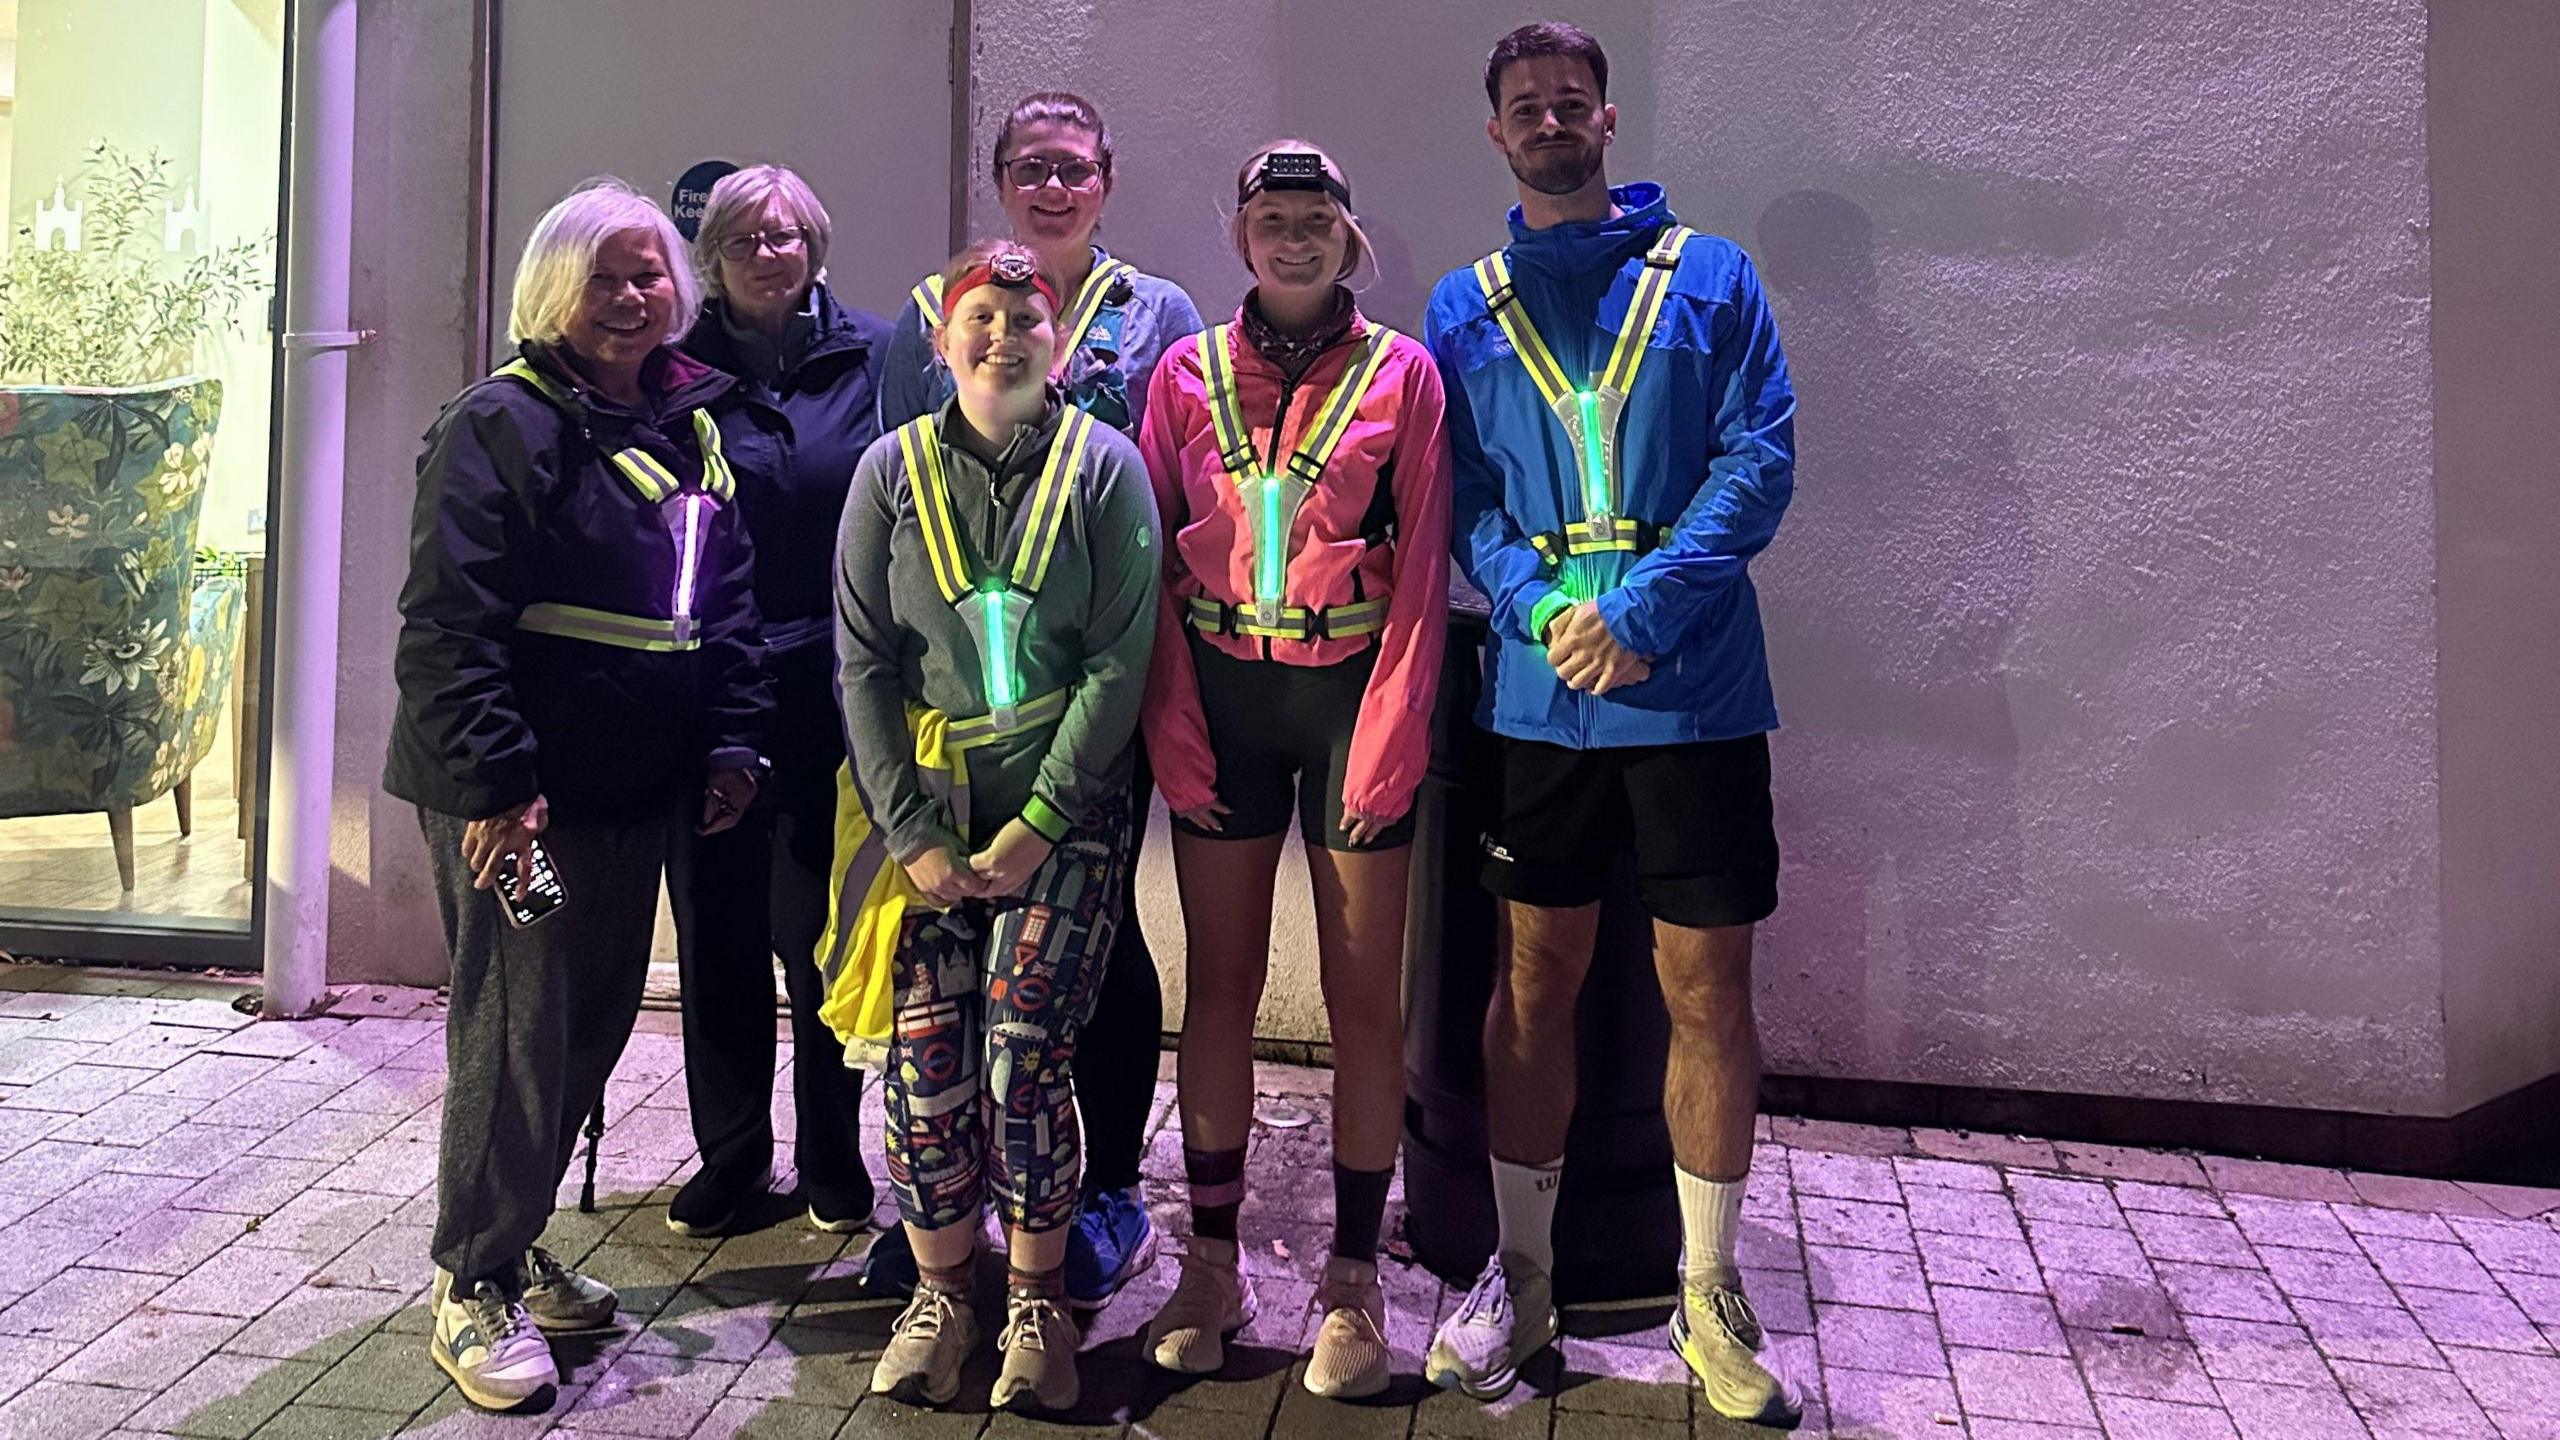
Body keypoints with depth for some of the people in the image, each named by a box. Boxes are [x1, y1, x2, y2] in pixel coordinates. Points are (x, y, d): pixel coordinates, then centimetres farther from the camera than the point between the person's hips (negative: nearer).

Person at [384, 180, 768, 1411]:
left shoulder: (691, 423, 13)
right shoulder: (502, 423, -10)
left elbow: (728, 600, 17)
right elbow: (449, 622, -16)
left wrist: (732, 741, 8)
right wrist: (493, 784, -22)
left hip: (636, 791, 8)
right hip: (519, 796, -7)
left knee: (595, 1021, 15)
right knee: (516, 1031, -1)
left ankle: (515, 1244, 32)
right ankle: (473, 1288, 15)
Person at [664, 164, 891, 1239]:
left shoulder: (874, 356, 4)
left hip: (832, 693, -1)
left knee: (823, 931, 8)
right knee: (717, 932, 8)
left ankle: (833, 1158, 25)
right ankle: (729, 1157, 25)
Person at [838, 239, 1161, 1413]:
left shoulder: (1103, 467, 0)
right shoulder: (892, 471, 6)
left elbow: (1119, 661, -5)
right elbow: (861, 662, 3)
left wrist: (1038, 827, -10)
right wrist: (910, 835, -5)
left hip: (1063, 807, -2)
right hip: (927, 808, 2)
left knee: (1024, 1052, -9)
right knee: (925, 1052, -5)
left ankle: (1036, 1307, 12)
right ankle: (939, 1296, 17)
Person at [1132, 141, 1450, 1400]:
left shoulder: (1401, 373, 1)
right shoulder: (1188, 372, 6)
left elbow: (1421, 568, -2)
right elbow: (1153, 563, 4)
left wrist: (1391, 730, -10)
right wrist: (1172, 725, -4)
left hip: (1351, 695, -2)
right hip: (1221, 694, 2)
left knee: (1365, 998, 4)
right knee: (1220, 983, 9)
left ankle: (1354, 1279, 17)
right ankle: (1213, 1262, 22)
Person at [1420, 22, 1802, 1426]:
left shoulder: (1710, 274, 6)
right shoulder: (1463, 306, 11)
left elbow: (1760, 458, -4)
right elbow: (1462, 497, 4)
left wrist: (1643, 610, -16)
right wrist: (1545, 611, -14)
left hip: (1693, 688, -1)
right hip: (1537, 690, 1)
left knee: (1708, 989, 3)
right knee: (1534, 983, 8)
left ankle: (1709, 1295, 19)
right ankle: (1520, 1274, 23)